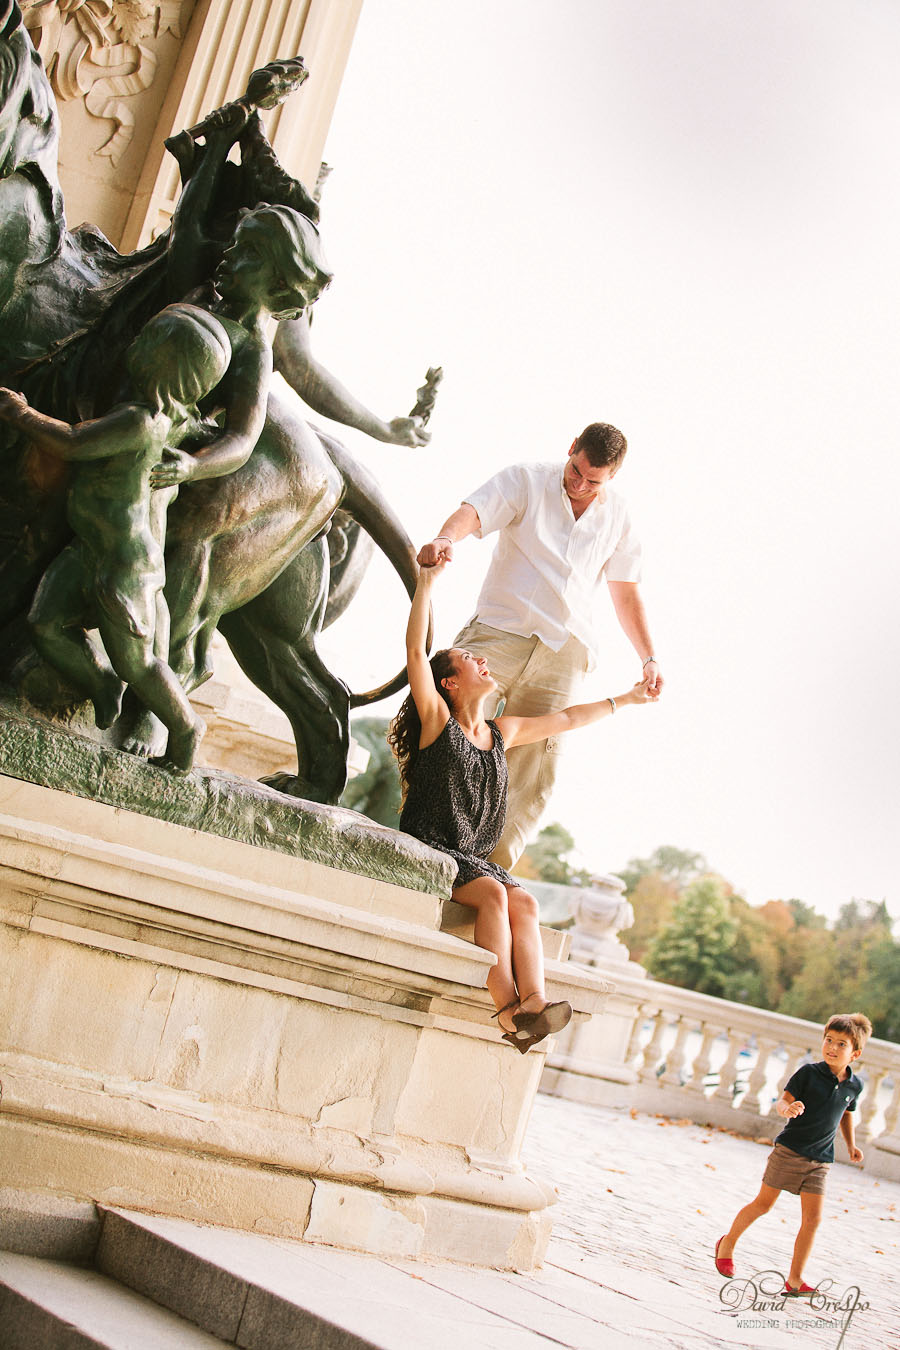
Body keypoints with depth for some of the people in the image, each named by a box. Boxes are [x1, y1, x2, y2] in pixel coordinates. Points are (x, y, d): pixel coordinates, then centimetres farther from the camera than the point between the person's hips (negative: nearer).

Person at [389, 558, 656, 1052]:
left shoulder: (502, 732, 18)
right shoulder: (437, 720, 2)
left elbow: (566, 719, 30)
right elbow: (416, 651, -10)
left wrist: (625, 699, 37)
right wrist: (426, 583, -12)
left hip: (474, 858, 5)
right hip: (429, 849, -5)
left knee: (524, 902, -25)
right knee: (494, 894, -31)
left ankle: (533, 1002, -44)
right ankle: (509, 1008, -42)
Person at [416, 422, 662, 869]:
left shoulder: (617, 517, 16)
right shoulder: (526, 481, 6)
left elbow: (626, 593, 21)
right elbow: (473, 512, -11)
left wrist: (648, 657, 11)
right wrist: (446, 537, -34)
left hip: (562, 653, 3)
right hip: (499, 631, -3)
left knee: (531, 774, -4)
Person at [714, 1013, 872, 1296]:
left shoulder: (854, 1086, 4)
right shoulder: (808, 1073, -10)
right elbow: (782, 1100, -13)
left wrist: (851, 1145, 17)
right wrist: (787, 1109, -35)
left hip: (820, 1160, 4)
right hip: (789, 1150, -3)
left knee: (812, 1218, -4)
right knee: (763, 1203, 4)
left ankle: (794, 1280, 3)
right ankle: (727, 1243, 26)